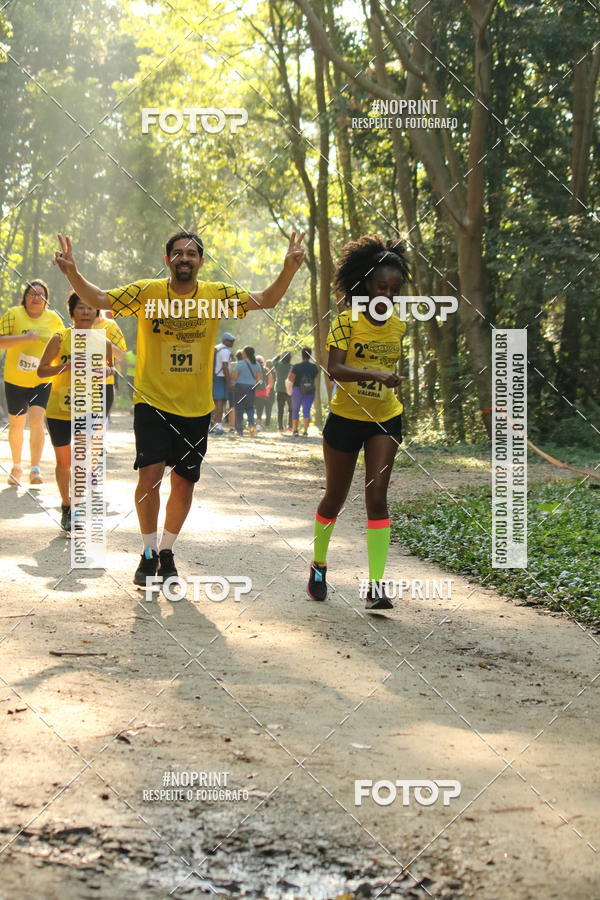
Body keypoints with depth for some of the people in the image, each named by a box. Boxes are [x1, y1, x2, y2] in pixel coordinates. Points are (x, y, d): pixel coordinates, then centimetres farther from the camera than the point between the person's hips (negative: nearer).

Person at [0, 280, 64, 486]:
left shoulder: (53, 318, 2)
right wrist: (25, 338, -25)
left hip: (42, 379, 0)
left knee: (37, 420, -15)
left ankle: (35, 470, -14)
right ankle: (17, 467, 28)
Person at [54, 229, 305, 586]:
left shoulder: (217, 294, -1)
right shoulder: (146, 291, -6)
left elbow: (265, 300, -5)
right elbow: (99, 299, -11)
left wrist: (289, 269, -21)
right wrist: (72, 271, -28)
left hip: (197, 407, 2)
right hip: (153, 402, -2)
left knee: (185, 482, 8)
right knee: (150, 473, -14)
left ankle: (167, 552, 27)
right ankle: (149, 553, 3)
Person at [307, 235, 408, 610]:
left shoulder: (398, 326, 2)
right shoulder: (347, 321, -13)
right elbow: (334, 369, -25)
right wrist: (376, 375, -39)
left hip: (385, 420, 2)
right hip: (345, 419, -2)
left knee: (377, 497, -10)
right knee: (335, 497, 11)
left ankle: (376, 586, -13)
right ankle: (318, 565, 35)